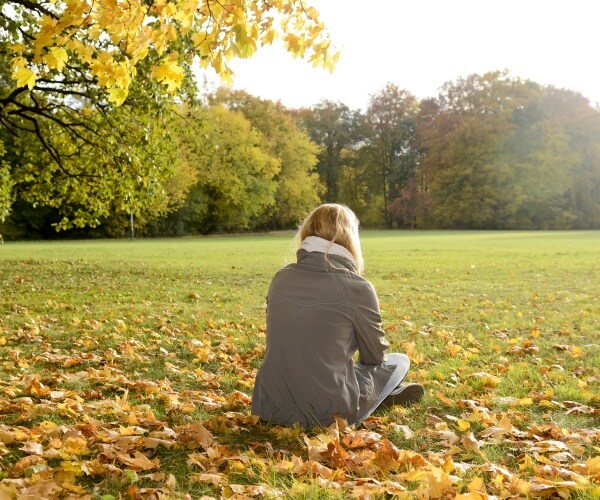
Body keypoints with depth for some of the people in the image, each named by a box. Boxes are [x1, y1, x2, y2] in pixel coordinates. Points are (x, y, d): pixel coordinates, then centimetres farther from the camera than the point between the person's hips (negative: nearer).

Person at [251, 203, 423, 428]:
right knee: (399, 361, 19)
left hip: (271, 407, 5)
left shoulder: (281, 278, 3)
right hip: (328, 412, -5)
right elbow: (376, 356, 4)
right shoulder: (357, 287, -11)